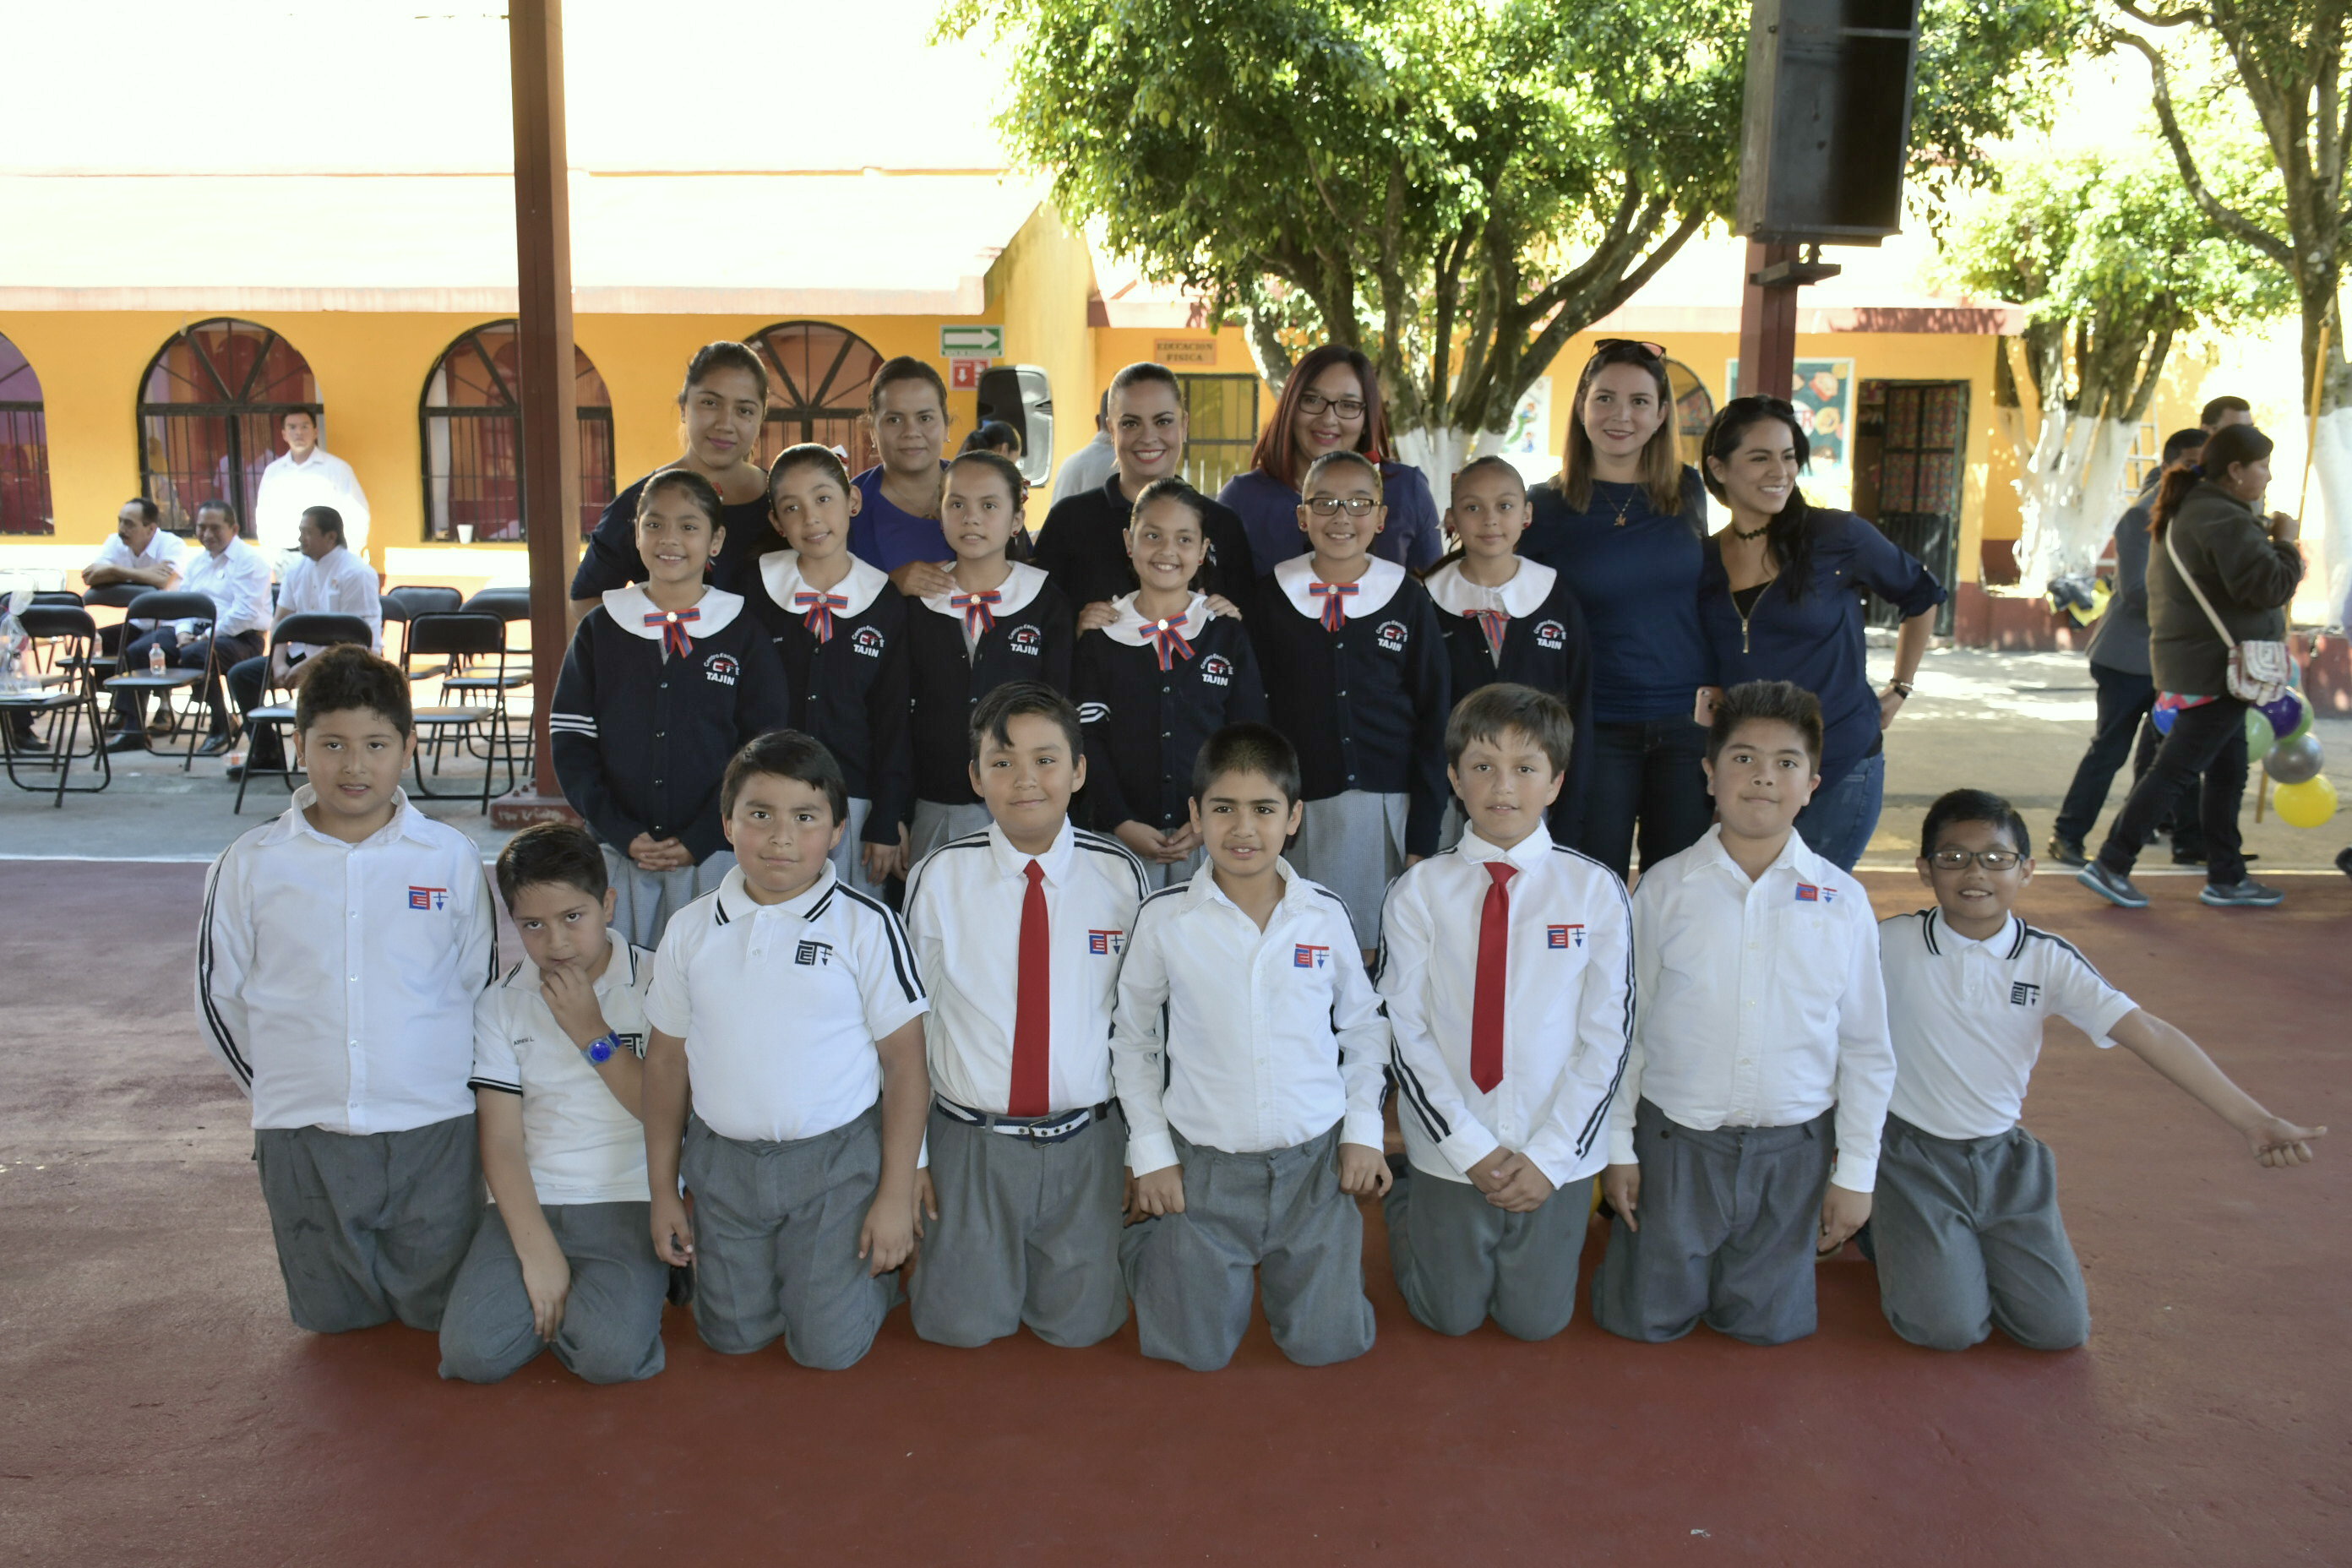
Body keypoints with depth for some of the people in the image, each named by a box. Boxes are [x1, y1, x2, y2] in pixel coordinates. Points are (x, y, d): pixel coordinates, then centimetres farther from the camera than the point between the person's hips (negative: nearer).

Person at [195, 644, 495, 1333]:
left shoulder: (451, 857, -4)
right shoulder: (251, 865, -3)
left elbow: (481, 984, 6)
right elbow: (218, 994, 8)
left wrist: (447, 1083, 6)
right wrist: (282, 1088, 9)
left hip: (434, 1128, -1)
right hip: (305, 1137, 1)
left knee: (440, 1311, 9)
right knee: (333, 1317, 12)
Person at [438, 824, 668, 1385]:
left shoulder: (656, 984, -1)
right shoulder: (501, 1005, 6)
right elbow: (501, 1142, 0)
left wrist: (593, 1035, -12)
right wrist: (537, 1251, -12)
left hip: (631, 1199, -3)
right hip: (531, 1203, 3)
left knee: (609, 1354, -25)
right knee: (473, 1350, -19)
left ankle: (629, 1285, 7)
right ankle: (561, 1295, 9)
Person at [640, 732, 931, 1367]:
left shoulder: (866, 926, -9)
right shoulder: (691, 929, 1)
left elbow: (905, 1061, -7)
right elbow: (667, 1058, 8)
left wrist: (897, 1195, -9)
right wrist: (663, 1189, 9)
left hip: (836, 1161, -3)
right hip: (723, 1163, 4)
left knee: (829, 1348, 1)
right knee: (733, 1336, 13)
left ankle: (879, 1264, 29)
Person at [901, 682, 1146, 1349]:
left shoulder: (1120, 875, -5)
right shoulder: (939, 877, -7)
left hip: (1084, 1143, 1)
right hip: (971, 1141, 0)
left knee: (1081, 1323, 8)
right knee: (961, 1324, 6)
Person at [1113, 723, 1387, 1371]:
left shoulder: (1325, 915, -3)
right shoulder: (1164, 920, -8)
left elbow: (1363, 1026, 10)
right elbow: (1131, 1039, 4)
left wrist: (1364, 1130, 3)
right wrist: (1151, 1152, 0)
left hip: (1314, 1160, 2)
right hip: (1204, 1165, -1)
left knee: (1326, 1343, 3)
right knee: (1195, 1349, 3)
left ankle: (1278, 1261, 34)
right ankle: (1152, 1238, 33)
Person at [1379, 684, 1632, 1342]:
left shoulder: (1595, 890, -7)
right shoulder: (1419, 891, -8)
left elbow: (1608, 1035, -6)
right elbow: (1405, 1031, -7)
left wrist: (1550, 1156, -11)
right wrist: (1470, 1148, -13)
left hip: (1557, 1157, 1)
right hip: (1451, 1150, 0)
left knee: (1536, 1321, 13)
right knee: (1449, 1316, 12)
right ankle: (1406, 1203, 38)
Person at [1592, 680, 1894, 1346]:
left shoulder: (1842, 902, -4)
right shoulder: (1664, 889, -6)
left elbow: (1866, 1048, 2)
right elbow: (1624, 1024, 0)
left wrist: (1855, 1172, 3)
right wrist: (1617, 1147, 1)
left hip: (1793, 1149, 1)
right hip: (1677, 1139, 0)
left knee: (1768, 1323, 9)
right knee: (1643, 1317, 5)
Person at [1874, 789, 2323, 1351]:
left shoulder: (2048, 960, -6)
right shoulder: (1893, 943, -11)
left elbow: (2147, 1032, -13)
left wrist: (2251, 1119, -21)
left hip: (2003, 1159, 3)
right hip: (1912, 1156, -3)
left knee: (2059, 1328, -2)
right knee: (1947, 1327, -13)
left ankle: (1966, 1247, 25)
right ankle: (1887, 1229, 18)